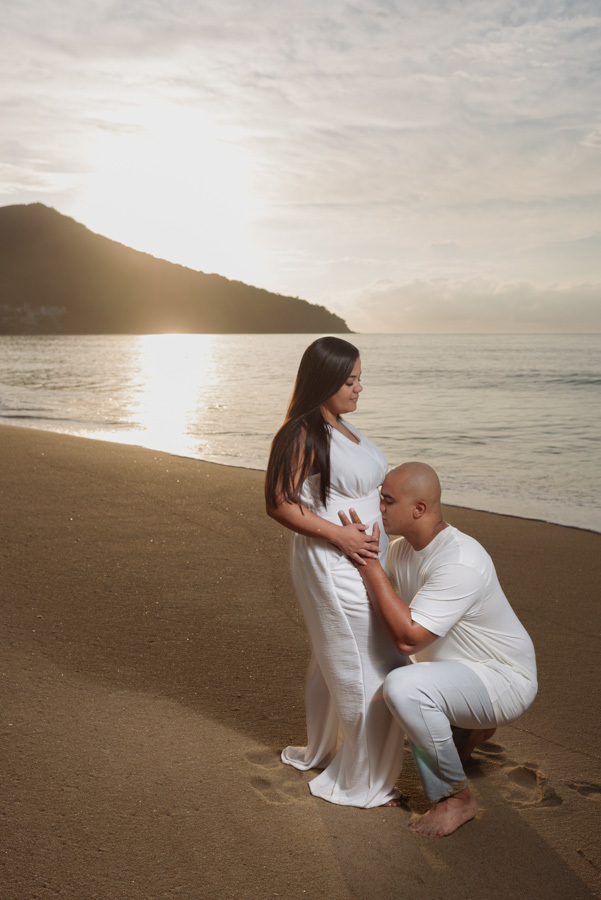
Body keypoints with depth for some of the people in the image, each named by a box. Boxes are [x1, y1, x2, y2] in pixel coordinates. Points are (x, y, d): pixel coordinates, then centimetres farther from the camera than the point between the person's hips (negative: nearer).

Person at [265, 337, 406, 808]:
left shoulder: (342, 428, 10)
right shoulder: (303, 435, -19)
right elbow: (280, 503, -20)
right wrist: (340, 535, -23)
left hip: (361, 558, 10)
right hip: (333, 568, -10)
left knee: (334, 663, 23)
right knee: (373, 672, -2)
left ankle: (320, 752, 42)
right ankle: (363, 784, 14)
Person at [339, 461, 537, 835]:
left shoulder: (460, 562, -32)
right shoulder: (401, 549, -3)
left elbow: (408, 637, -35)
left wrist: (370, 564, -33)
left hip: (504, 679, -9)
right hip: (457, 670, 9)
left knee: (404, 688, -33)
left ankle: (457, 797, -10)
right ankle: (469, 729, 28)